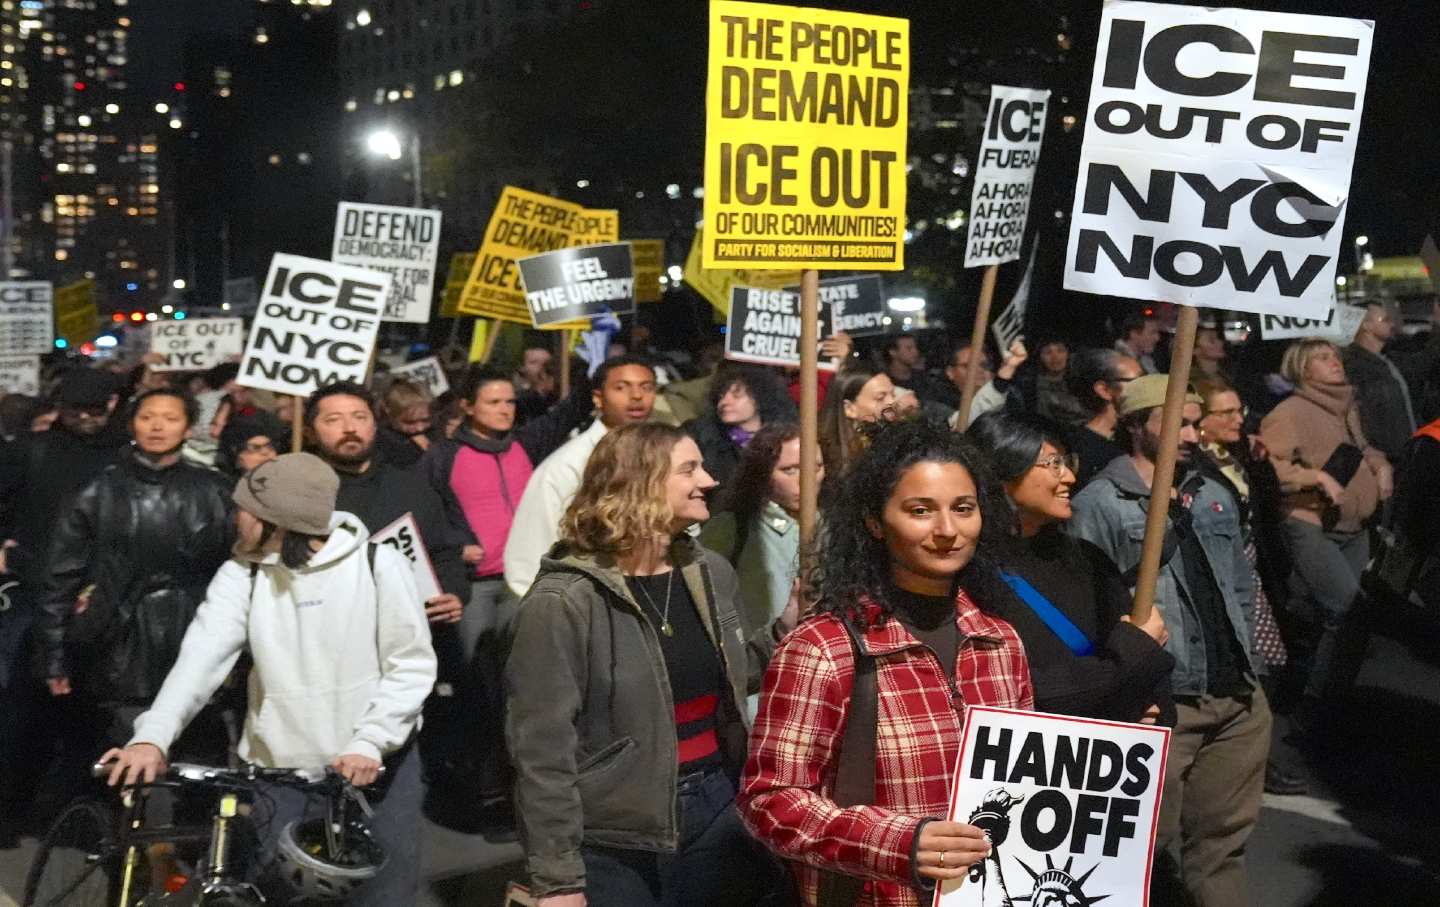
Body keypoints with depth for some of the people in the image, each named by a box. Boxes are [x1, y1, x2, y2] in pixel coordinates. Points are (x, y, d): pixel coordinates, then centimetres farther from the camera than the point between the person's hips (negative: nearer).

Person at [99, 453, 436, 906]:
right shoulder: (242, 575, -1)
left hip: (377, 765, -2)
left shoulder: (379, 565, -10)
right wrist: (153, 737, -29)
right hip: (278, 771, 2)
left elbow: (412, 666, -9)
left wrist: (370, 743, -20)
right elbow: (202, 656, -14)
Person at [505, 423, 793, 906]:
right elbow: (541, 749, -16)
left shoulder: (709, 572, 4)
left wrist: (785, 630, 2)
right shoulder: (562, 601, -17)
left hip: (717, 809, 6)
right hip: (615, 844, -6)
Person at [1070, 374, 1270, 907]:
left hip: (1238, 700, 6)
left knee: (1222, 842, 15)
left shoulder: (1215, 497, 15)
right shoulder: (1098, 506, -8)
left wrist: (1238, 656, 15)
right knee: (1149, 847, 3)